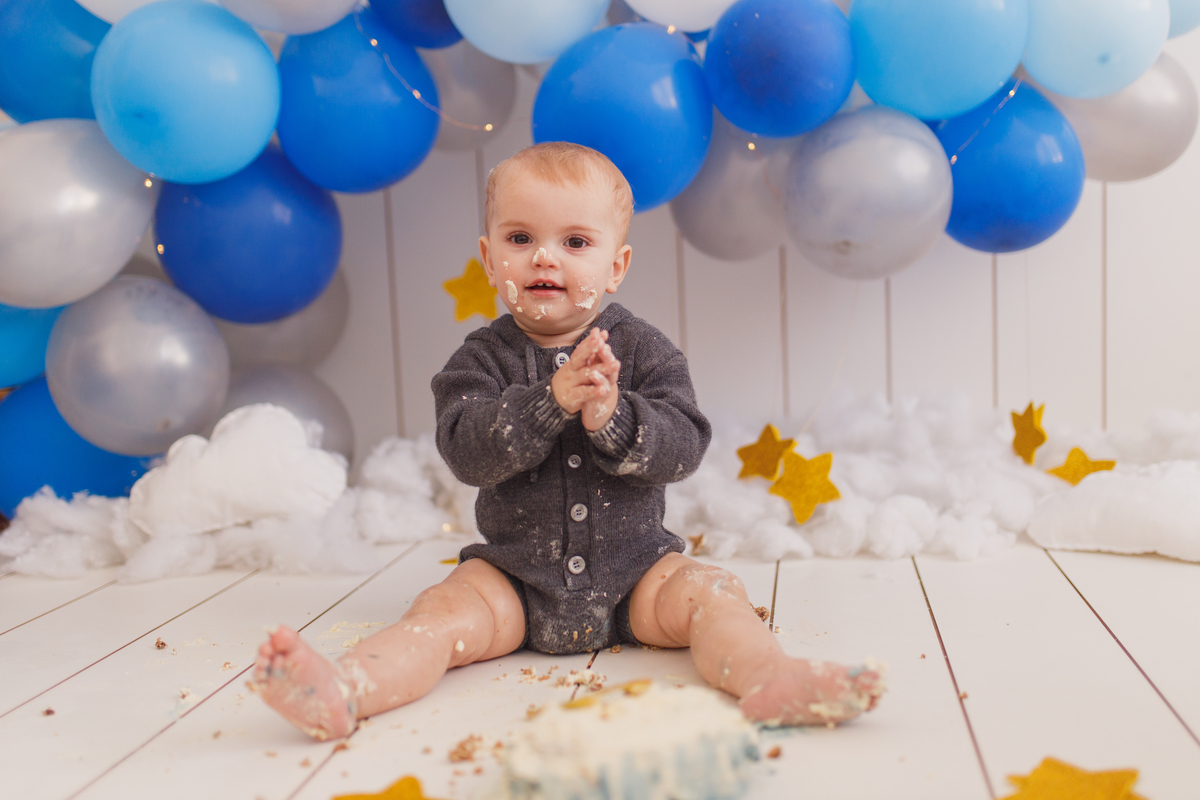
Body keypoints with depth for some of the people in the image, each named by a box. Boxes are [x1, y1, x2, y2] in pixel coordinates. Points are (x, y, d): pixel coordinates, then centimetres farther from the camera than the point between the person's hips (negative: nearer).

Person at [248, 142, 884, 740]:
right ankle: (342, 692, -39)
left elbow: (683, 447, -13)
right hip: (515, 575, -1)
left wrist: (611, 418, -33)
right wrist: (552, 398, -33)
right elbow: (466, 451, -19)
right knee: (444, 610, -22)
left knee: (711, 593, -20)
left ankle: (772, 680, -39)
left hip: (633, 571, 1)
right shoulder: (483, 358, -3)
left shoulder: (643, 350, -2)